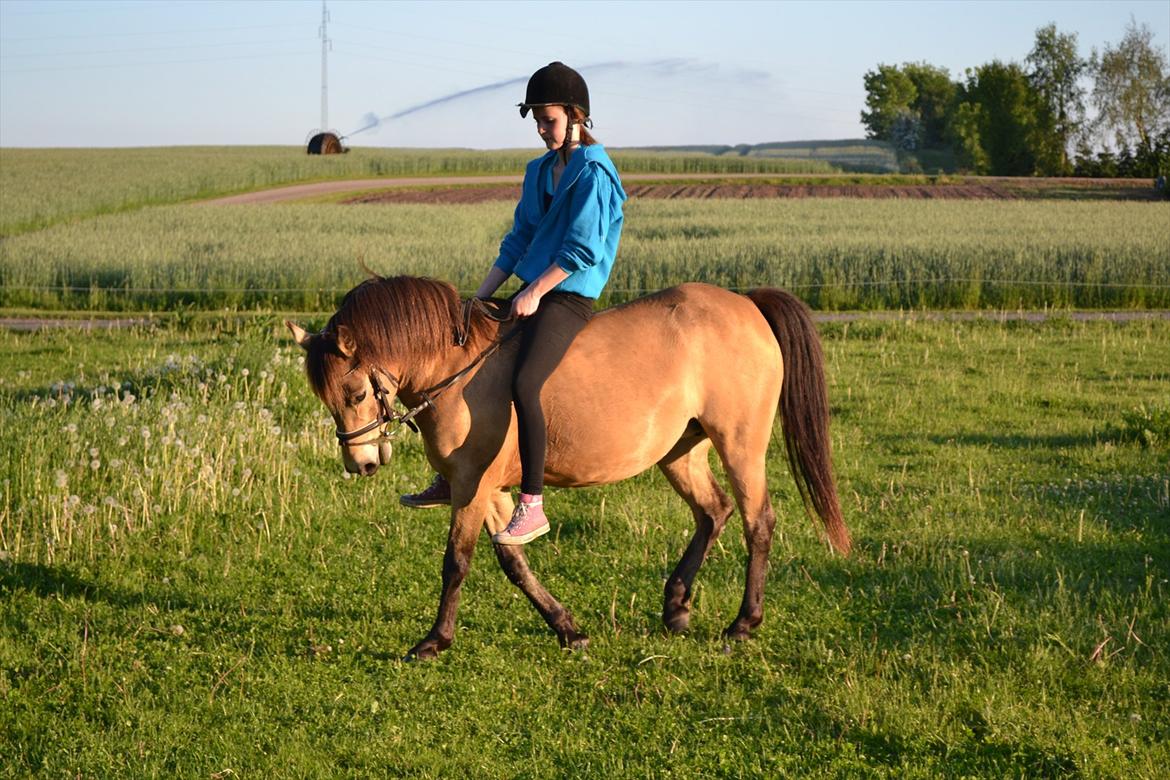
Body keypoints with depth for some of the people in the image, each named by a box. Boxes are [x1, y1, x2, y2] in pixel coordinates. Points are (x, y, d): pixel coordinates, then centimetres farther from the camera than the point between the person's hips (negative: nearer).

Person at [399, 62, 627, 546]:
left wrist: (534, 292, -18)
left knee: (523, 384, -29)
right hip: (533, 294, 10)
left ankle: (532, 506, -27)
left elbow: (582, 248, -17)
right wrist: (482, 296, 12)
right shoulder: (541, 171, 16)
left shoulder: (593, 173, -11)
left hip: (567, 298, -10)